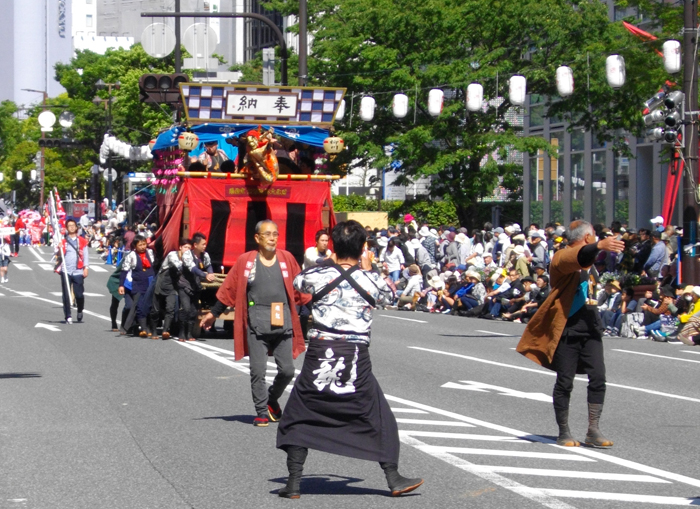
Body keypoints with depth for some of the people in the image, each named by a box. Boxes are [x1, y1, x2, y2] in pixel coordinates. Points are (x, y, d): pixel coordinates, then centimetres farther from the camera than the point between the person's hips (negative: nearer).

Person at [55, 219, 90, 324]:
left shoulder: (82, 242, 10)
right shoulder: (63, 241, 11)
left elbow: (86, 255, 8)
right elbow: (57, 255, 5)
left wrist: (86, 268, -4)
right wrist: (59, 249, -16)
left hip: (78, 272, -1)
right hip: (65, 271, 1)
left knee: (79, 294, -4)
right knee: (66, 295, -3)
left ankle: (80, 311, 23)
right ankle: (68, 316, 3)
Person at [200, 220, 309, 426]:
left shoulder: (286, 259, 6)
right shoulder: (246, 261, 2)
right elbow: (229, 290, 8)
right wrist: (213, 313, 10)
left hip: (283, 324, 2)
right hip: (257, 325, -2)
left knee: (287, 370, 2)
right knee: (258, 371, -2)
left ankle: (272, 399, 29)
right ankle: (261, 411, 12)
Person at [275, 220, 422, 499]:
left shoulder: (320, 275, -4)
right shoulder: (370, 280, -3)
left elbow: (298, 281, 18)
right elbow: (389, 295, 18)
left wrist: (329, 263, 25)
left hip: (319, 356, 0)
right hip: (356, 358, 0)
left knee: (298, 419, 12)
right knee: (379, 419, 14)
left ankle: (293, 483, 8)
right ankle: (394, 478, 17)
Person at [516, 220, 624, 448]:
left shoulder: (590, 260, 20)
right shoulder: (562, 257, -6)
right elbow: (577, 257, -31)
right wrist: (599, 246, -47)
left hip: (590, 327, 7)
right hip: (567, 328, -7)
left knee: (598, 377, -6)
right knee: (565, 382, 0)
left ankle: (593, 431, -1)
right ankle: (564, 433, 9)